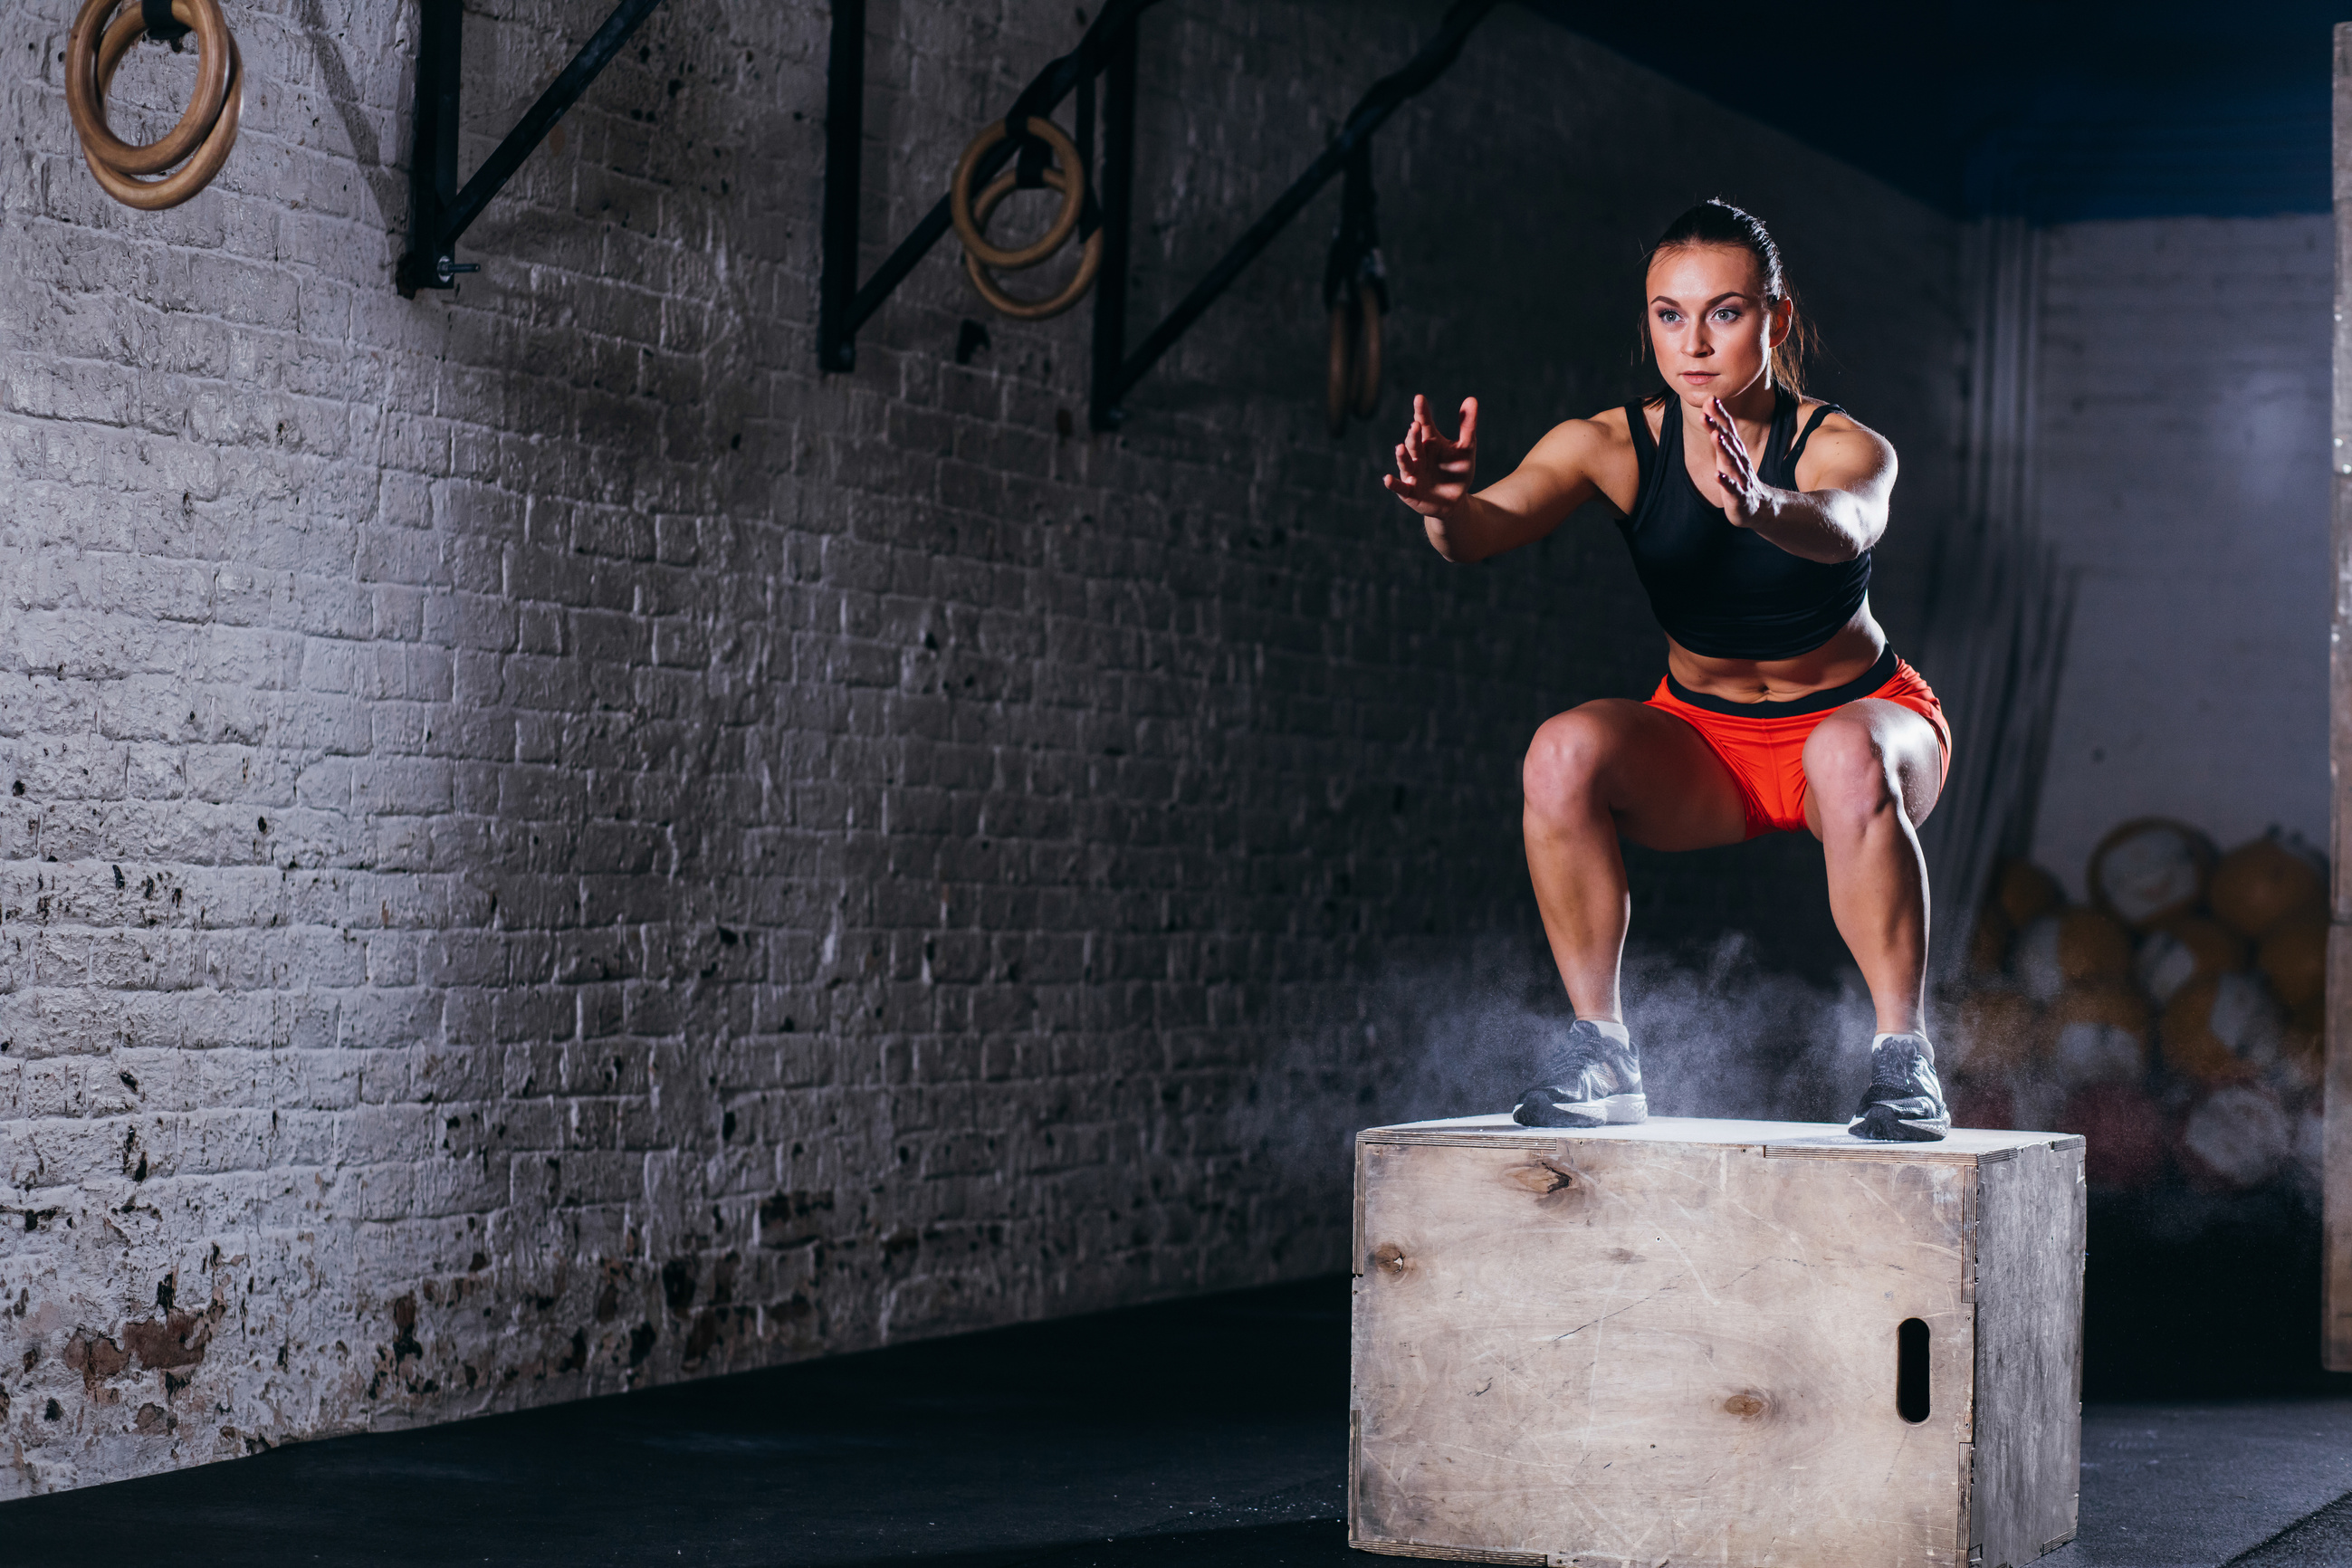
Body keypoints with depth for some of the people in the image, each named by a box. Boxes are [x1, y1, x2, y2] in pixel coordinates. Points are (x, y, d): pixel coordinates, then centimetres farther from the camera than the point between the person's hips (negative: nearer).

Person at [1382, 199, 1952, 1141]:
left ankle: (1903, 1057, -24)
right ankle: (1599, 1051, -16)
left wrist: (1762, 506, -69)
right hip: (1703, 739, 2)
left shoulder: (1846, 448, -22)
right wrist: (1449, 508, -57)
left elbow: (1843, 529, -46)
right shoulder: (1617, 446, -16)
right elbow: (1493, 526, -33)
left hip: (1862, 716, -2)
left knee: (1850, 758, -38)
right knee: (1563, 753, -28)